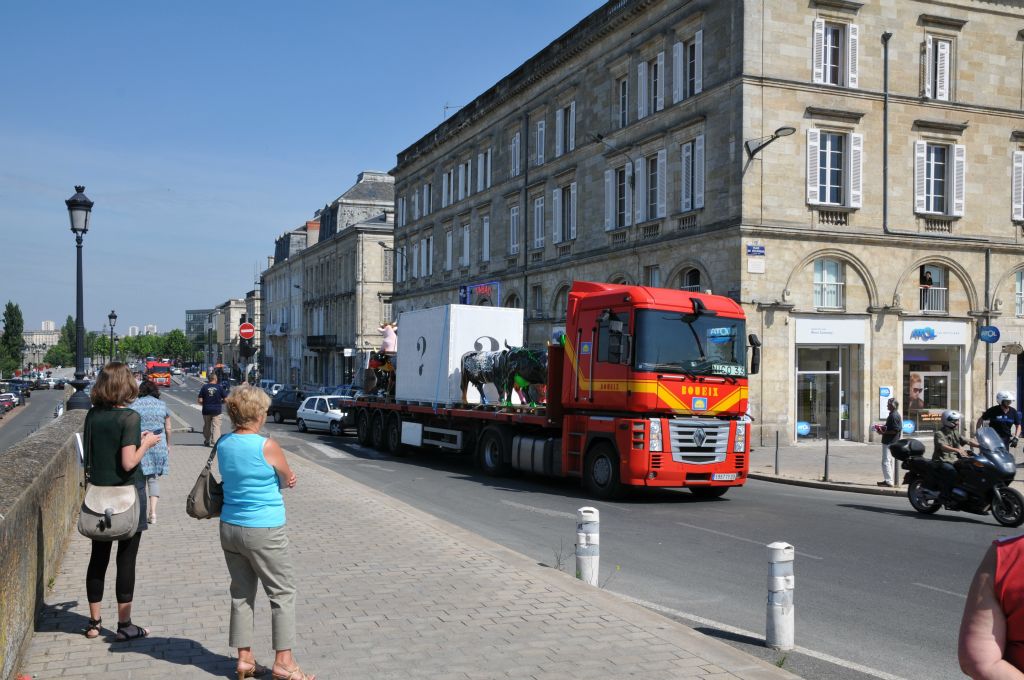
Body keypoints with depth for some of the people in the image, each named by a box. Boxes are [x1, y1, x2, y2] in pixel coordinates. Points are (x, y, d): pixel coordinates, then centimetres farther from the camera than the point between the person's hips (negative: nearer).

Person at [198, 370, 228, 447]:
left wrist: (205, 403, 14)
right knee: (216, 426, 1)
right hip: (216, 410, -2)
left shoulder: (204, 387, -3)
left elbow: (200, 400, -5)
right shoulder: (219, 387, -5)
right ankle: (215, 442, -8)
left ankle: (206, 442, 28)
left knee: (207, 426, 17)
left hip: (206, 410, 2)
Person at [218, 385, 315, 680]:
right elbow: (289, 479, -6)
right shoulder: (267, 446, -19)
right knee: (283, 594, 6)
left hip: (230, 529, 7)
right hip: (264, 533, -6)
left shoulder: (223, 445, 1)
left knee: (241, 594, 15)